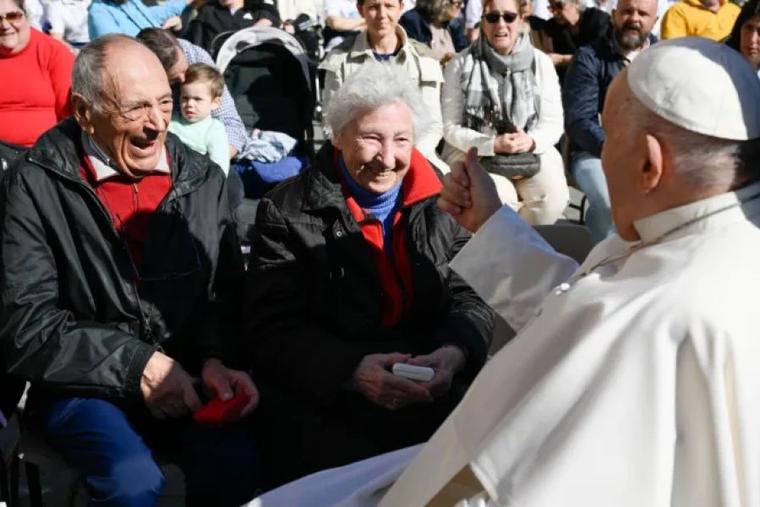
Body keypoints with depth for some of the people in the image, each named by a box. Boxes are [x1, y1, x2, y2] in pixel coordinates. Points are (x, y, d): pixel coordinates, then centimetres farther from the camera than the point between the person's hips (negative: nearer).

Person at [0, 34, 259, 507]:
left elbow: (227, 293, 7)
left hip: (185, 379, 3)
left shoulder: (204, 180, 6)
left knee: (236, 463, -23)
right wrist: (136, 363, -14)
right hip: (82, 383, -3)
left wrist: (214, 359, -13)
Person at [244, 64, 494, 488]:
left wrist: (455, 351, -15)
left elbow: (470, 295, 9)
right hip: (321, 404, -3)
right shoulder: (287, 213, 0)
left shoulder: (442, 203, 11)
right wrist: (350, 369, -24)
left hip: (435, 393, 4)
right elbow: (273, 330, -6)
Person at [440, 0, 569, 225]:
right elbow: (451, 127, -4)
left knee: (553, 195, -25)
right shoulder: (461, 65, -1)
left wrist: (531, 141, -19)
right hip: (475, 152, -2)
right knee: (499, 197, -31)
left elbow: (554, 123, 3)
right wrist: (492, 145, -19)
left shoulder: (541, 63, 4)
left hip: (531, 151, 2)